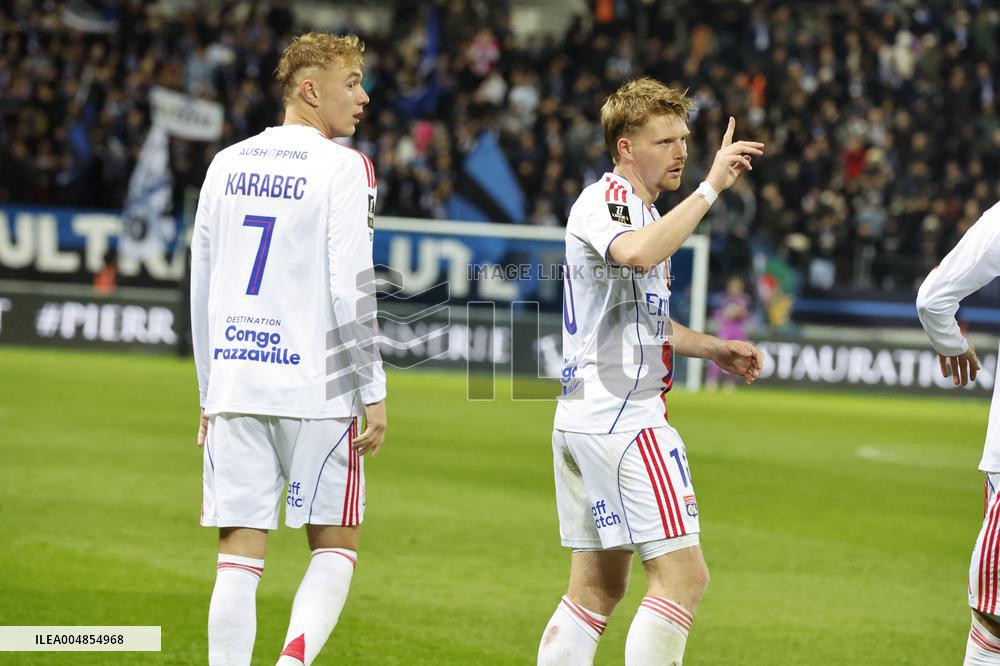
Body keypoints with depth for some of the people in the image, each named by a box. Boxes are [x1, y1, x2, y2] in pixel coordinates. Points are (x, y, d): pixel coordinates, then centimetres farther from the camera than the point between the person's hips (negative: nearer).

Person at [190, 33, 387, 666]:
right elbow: (351, 289, -11)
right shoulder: (343, 168, -5)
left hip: (234, 383, 4)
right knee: (335, 547, 7)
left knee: (239, 556, 5)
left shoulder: (227, 164, 12)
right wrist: (374, 392, -6)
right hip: (317, 386, -4)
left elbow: (201, 288, 14)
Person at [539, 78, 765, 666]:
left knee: (599, 587, 12)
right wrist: (711, 187, -34)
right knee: (683, 574, -14)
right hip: (620, 415, -11)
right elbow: (638, 254, -36)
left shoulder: (643, 211, 21)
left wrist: (712, 347, 21)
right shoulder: (603, 200, -11)